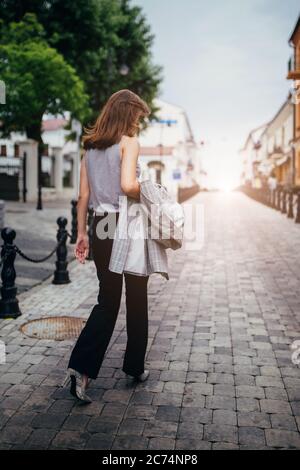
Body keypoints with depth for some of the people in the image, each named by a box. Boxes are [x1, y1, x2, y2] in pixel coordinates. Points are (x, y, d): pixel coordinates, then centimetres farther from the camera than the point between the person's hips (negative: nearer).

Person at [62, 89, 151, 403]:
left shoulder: (90, 148, 11)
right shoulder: (129, 143, -8)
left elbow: (83, 196, 9)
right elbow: (127, 185, -24)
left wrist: (81, 233, 13)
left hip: (101, 228, 6)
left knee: (107, 300, 12)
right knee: (136, 301, 11)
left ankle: (81, 367, -1)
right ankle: (134, 367, 24)